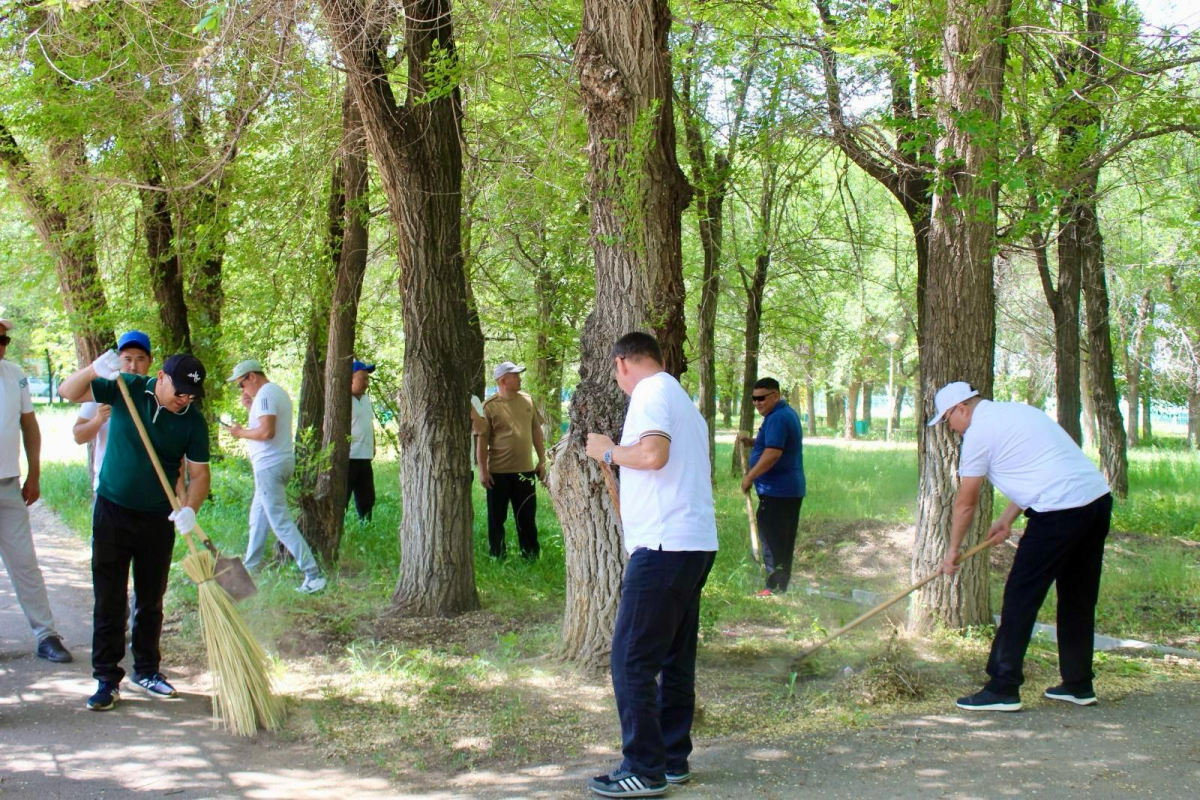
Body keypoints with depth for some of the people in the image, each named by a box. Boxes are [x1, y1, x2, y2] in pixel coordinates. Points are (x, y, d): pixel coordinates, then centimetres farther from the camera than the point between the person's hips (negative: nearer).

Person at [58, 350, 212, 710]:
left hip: (158, 519, 1)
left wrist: (190, 507, -25)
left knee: (151, 600, 12)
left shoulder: (193, 422, -7)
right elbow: (69, 392, -11)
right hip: (113, 511, -1)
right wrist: (94, 369, -31)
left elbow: (199, 473, -6)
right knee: (109, 600, -1)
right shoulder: (127, 389, -9)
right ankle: (107, 679, 4)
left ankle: (147, 670, 27)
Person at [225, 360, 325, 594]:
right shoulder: (278, 391, 16)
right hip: (282, 461, 11)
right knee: (258, 517, 21)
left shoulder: (265, 395, -15)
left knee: (281, 522, -11)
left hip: (270, 465, -11)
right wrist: (252, 407, 12)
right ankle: (250, 568, 32)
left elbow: (266, 432, -25)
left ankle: (313, 576, -16)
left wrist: (240, 432, -11)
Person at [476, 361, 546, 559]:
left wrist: (542, 460, 10)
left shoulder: (527, 401, 5)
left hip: (525, 469, 4)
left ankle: (531, 554, 20)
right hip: (498, 471, -4)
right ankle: (497, 556, 18)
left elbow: (536, 431, 12)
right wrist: (483, 470, -12)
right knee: (497, 517, 7)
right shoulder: (489, 406, -9)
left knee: (527, 516, 10)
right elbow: (481, 440, -9)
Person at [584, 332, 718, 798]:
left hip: (665, 544, -10)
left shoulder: (650, 392, -8)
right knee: (675, 658, 14)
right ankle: (673, 760, 20)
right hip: (697, 543, 10)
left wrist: (607, 451, -7)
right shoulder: (682, 399, 22)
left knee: (632, 659, -6)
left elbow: (654, 453, -24)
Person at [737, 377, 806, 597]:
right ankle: (782, 585, 21)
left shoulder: (777, 418, -18)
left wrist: (749, 477, -19)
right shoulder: (788, 413, 15)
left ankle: (776, 587, -3)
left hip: (776, 491, -11)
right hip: (792, 489, 11)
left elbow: (773, 453, -27)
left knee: (772, 542, -5)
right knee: (783, 542, 15)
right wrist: (752, 442, 12)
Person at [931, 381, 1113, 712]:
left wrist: (953, 550, 14)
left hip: (1060, 510, -9)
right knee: (1078, 598, 17)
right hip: (1098, 498, 9)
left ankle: (1003, 689, -1)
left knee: (1020, 597, -2)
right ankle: (1079, 685, 25)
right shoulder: (1017, 411, 22)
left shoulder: (979, 433, -3)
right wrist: (1007, 519, 25)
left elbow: (966, 503, 3)